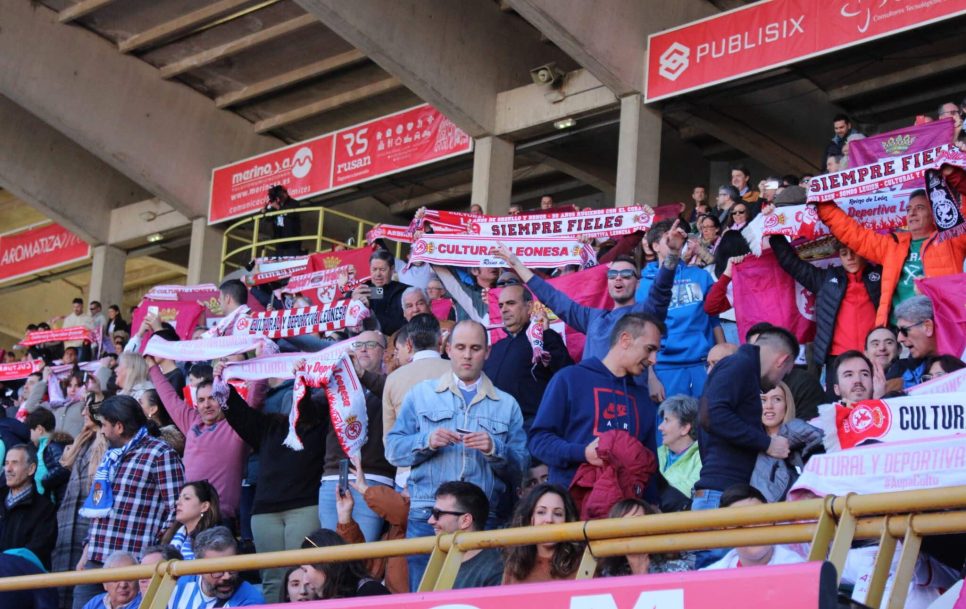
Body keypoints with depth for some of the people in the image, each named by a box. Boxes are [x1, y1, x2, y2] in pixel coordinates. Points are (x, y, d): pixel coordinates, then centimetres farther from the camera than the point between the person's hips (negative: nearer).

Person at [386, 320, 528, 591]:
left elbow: (520, 468, 6)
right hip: (425, 517, 0)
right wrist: (427, 442, -10)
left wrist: (494, 449, -12)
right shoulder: (420, 394, 14)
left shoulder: (506, 405, 15)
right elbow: (393, 449, 6)